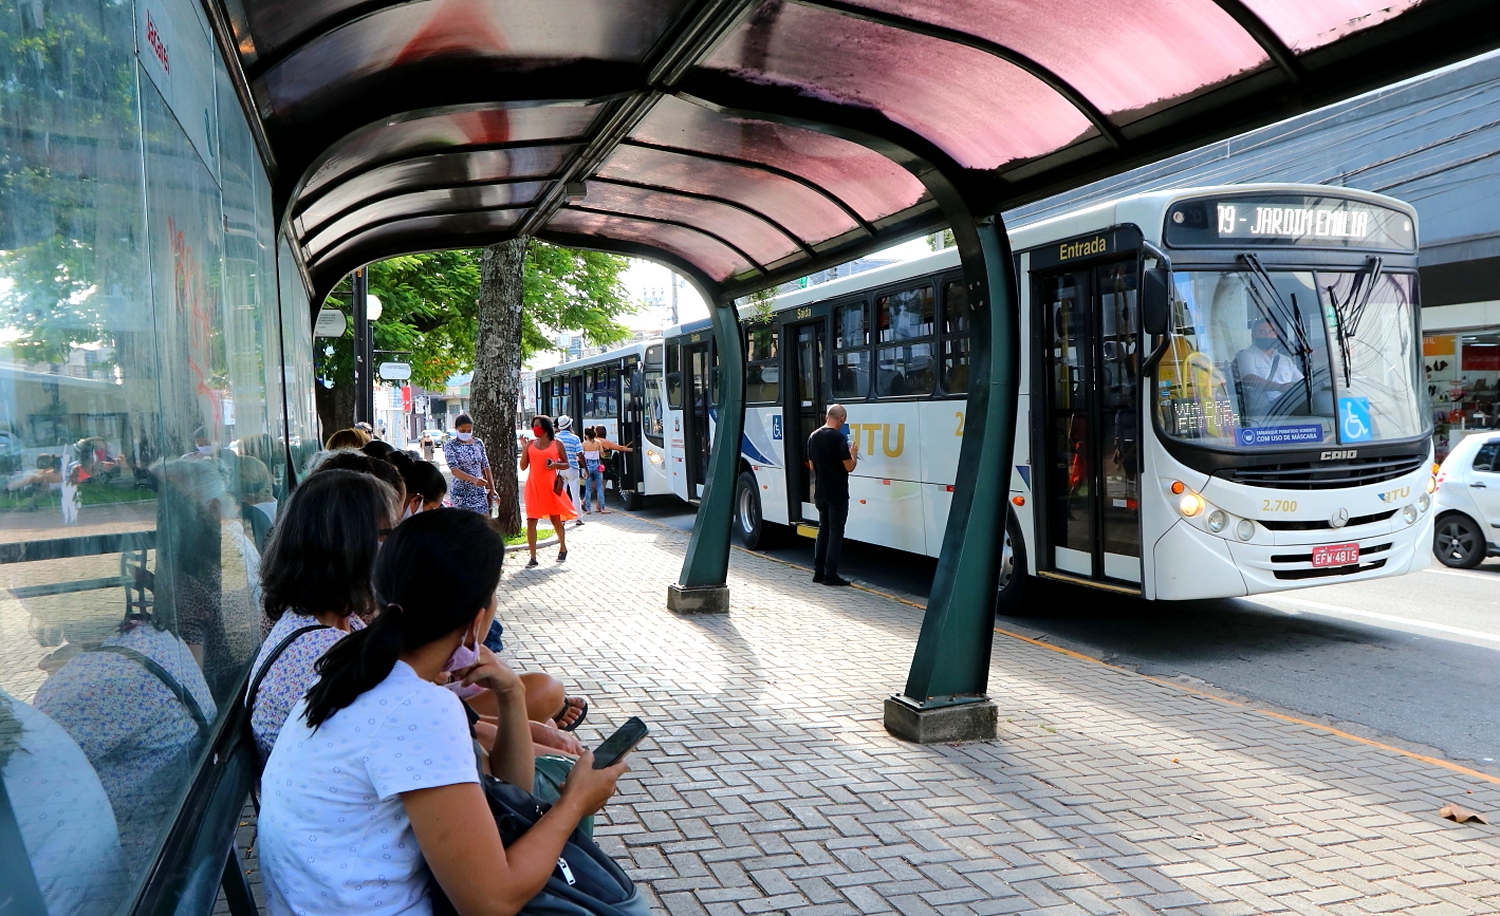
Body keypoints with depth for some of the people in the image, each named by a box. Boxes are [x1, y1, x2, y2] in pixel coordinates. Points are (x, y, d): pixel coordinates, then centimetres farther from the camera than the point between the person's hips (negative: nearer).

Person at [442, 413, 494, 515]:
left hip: (480, 493, 4)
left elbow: (486, 466, 13)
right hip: (461, 493, -4)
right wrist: (473, 479, -33)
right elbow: (454, 469, -17)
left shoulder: (478, 443, 9)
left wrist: (492, 489, 9)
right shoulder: (450, 446, -5)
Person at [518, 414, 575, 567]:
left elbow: (566, 464, 8)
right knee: (530, 521, -5)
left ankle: (563, 548, 32)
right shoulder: (530, 445, 9)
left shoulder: (557, 444, 4)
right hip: (533, 486, 2)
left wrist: (556, 465, -12)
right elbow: (522, 467, 6)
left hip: (550, 486, -2)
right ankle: (533, 557, -2)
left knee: (555, 519, 8)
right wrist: (524, 449, -4)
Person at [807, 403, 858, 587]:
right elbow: (849, 467, -17)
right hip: (837, 494, -7)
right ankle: (830, 574, -2)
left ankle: (818, 572, 16)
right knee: (835, 532, -2)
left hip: (820, 494, 7)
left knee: (823, 530, 15)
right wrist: (853, 454, 3)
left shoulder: (813, 437, 7)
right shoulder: (838, 437, -17)